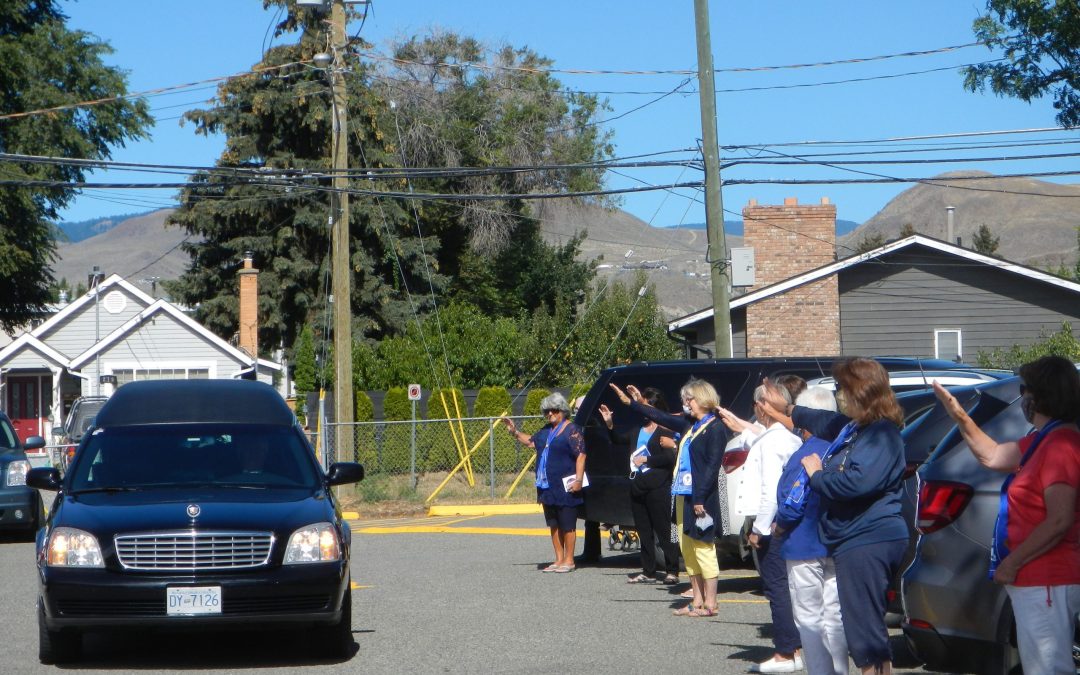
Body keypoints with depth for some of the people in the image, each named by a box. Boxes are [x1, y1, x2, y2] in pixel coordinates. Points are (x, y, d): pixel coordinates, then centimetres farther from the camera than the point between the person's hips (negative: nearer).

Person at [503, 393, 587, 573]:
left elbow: (581, 455, -15)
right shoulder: (547, 431, 16)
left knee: (567, 525, -2)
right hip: (547, 487, 9)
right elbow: (530, 441, 32)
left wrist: (578, 480, -22)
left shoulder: (572, 430, -9)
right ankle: (559, 560, 19)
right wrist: (514, 432, 21)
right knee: (554, 525, 12)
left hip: (565, 488, -9)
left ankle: (569, 560, 3)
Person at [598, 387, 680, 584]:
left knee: (663, 531, -5)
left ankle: (672, 571, -1)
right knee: (644, 532, 10)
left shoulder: (664, 431, -7)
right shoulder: (638, 430, 16)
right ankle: (648, 572, 15)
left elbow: (670, 458, -18)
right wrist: (609, 424, 14)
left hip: (658, 488, -8)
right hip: (638, 487, 8)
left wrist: (646, 459, -12)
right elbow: (619, 440, 30)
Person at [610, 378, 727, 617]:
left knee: (703, 550, -6)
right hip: (683, 496, 9)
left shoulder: (714, 429, -11)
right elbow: (662, 418, 23)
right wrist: (631, 403, 25)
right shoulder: (690, 424, 13)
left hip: (701, 499, -9)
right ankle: (697, 601, 17)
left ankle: (710, 604, -2)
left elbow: (712, 467, -16)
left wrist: (700, 499, -20)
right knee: (688, 550, 11)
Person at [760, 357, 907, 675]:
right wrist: (788, 409, 54)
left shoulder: (882, 434, -14)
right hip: (854, 541, 10)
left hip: (868, 541, -10)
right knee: (865, 627, 13)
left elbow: (859, 481, -28)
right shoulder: (854, 427, 17)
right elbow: (826, 422, 41)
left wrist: (817, 475, -11)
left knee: (864, 628, -11)